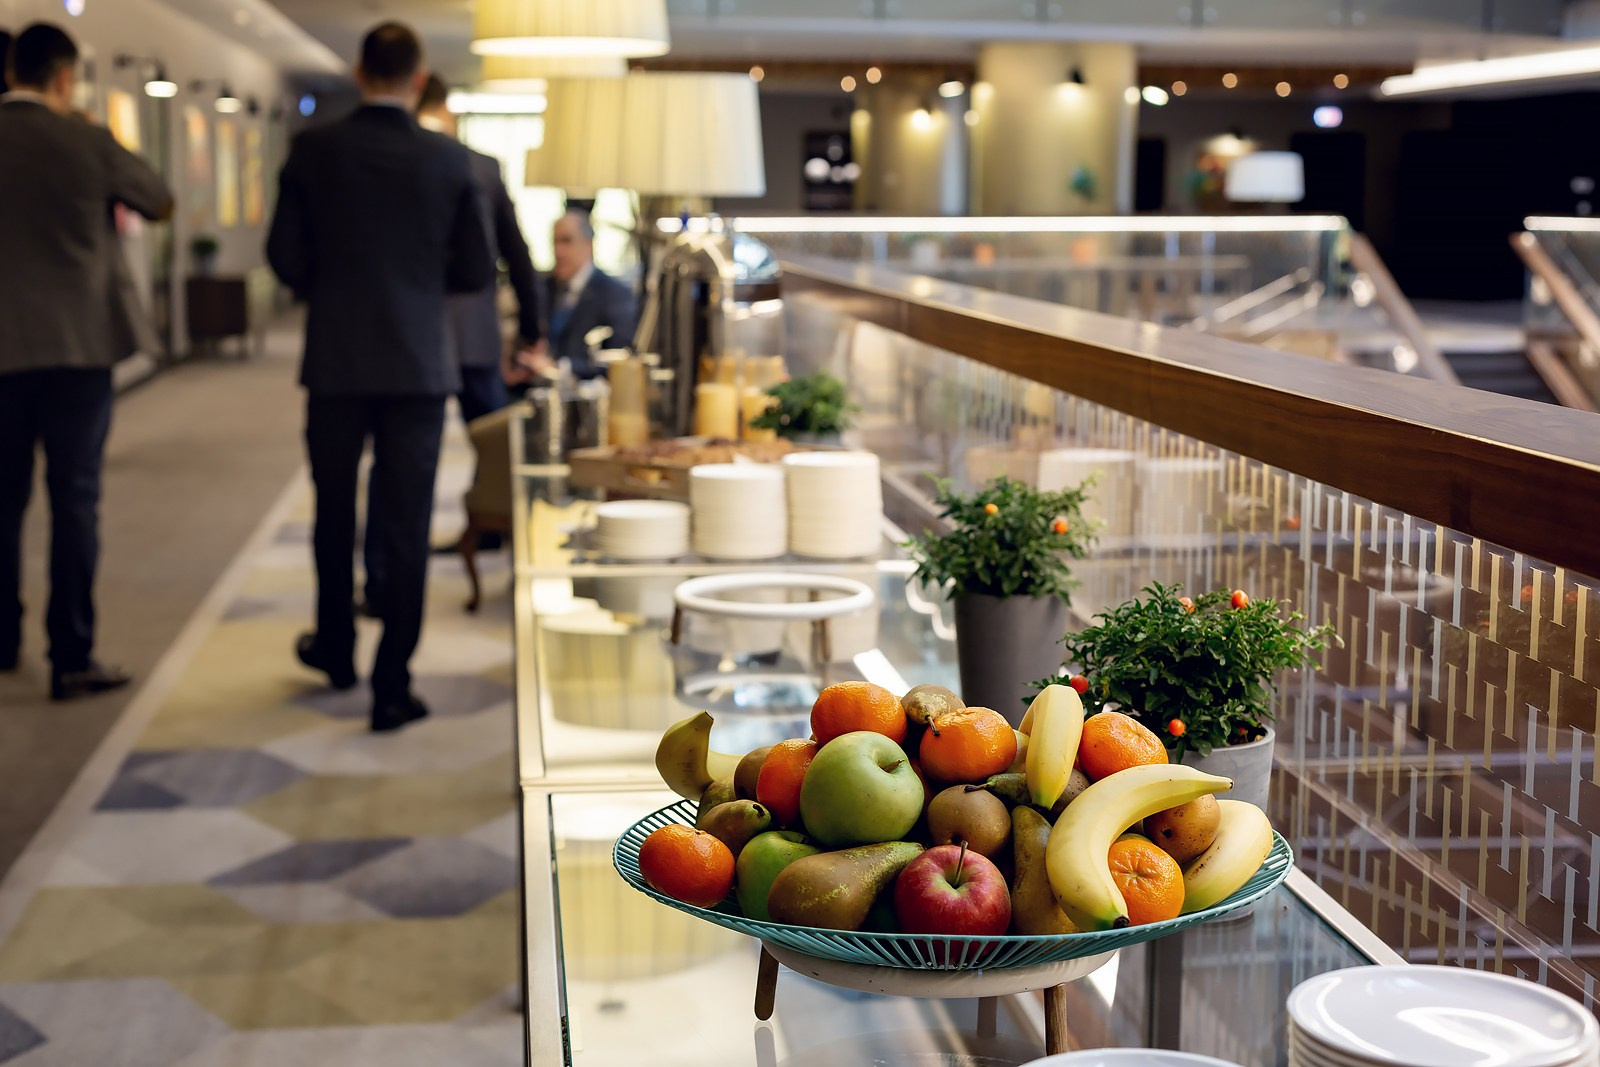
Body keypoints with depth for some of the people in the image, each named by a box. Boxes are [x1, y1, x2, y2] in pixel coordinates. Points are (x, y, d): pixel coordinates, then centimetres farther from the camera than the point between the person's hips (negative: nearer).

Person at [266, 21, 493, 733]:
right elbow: (475, 271, -2)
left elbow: (286, 257, -3)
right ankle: (392, 686, 5)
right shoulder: (449, 161, -6)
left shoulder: (313, 151, -5)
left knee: (335, 514, 19)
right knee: (405, 526, 3)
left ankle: (336, 649, 35)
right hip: (418, 365, -1)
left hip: (336, 361, 1)